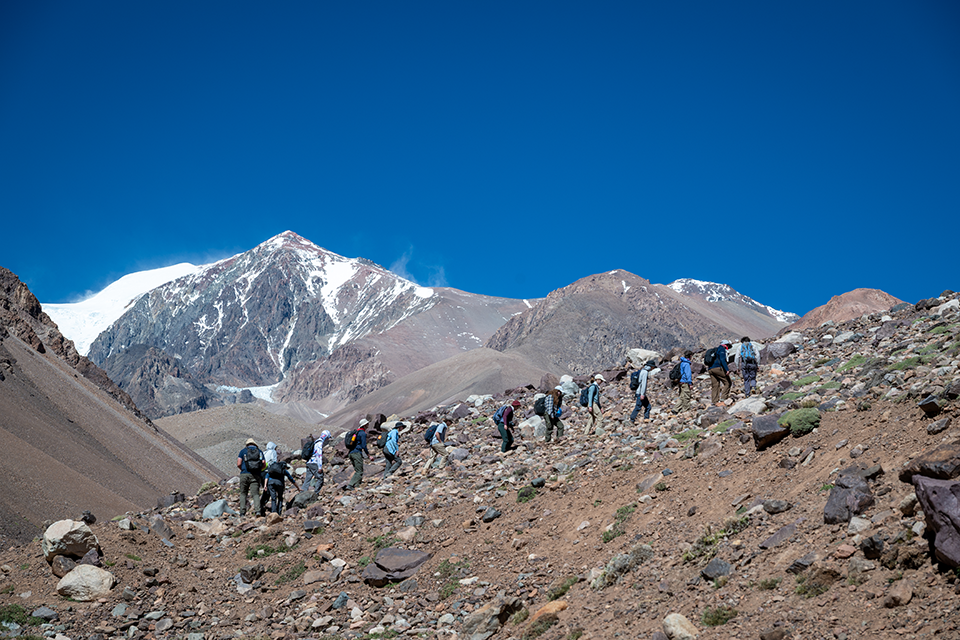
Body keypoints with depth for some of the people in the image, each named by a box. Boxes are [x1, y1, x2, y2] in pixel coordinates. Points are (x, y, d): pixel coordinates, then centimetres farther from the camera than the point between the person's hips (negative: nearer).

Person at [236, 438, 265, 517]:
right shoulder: (259, 451, 15)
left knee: (243, 493, 10)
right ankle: (257, 510, -23)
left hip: (245, 475, -1)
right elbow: (263, 465, 8)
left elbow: (238, 464, 1)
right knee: (255, 494, -3)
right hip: (256, 475, 1)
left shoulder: (243, 451, 9)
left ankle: (242, 512, 1)